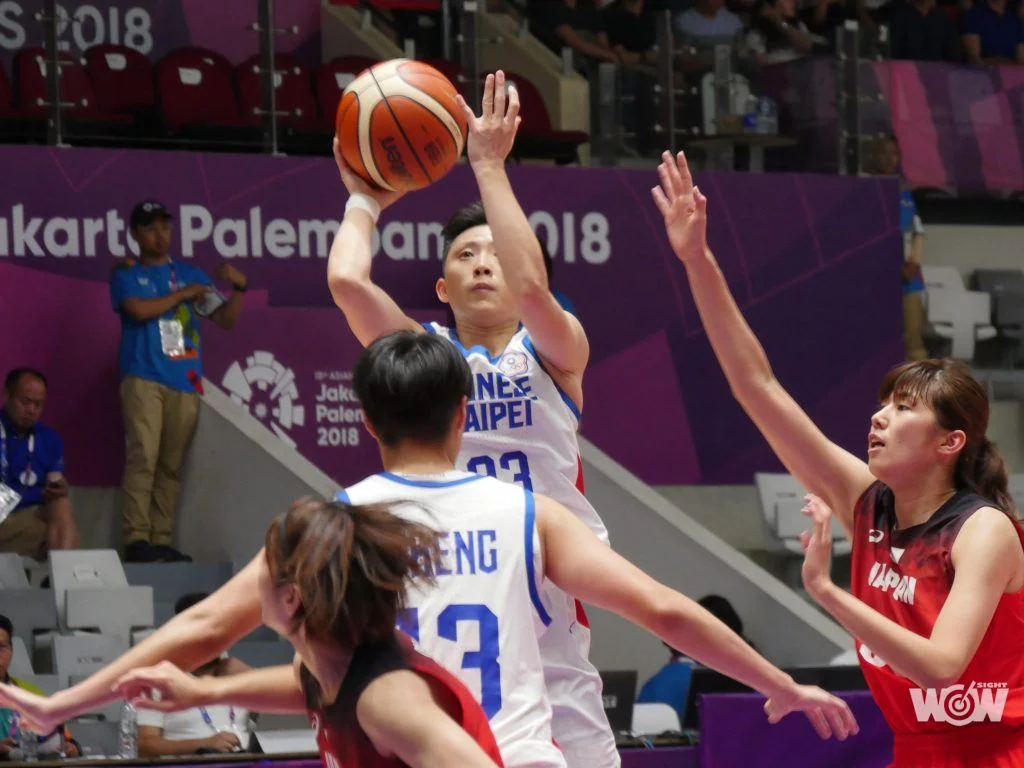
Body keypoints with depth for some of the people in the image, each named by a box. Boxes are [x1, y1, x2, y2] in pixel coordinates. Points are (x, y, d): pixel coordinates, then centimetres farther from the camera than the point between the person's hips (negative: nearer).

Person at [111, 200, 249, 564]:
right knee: (142, 458, -15)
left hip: (185, 382, 3)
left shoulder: (190, 274, 18)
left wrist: (239, 288, -3)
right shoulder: (125, 274, 10)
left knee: (171, 465, 0)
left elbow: (225, 319, 15)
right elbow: (139, 309, -10)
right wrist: (182, 295, -1)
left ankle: (161, 540, 0)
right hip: (144, 378, -3)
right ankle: (136, 539, -18)